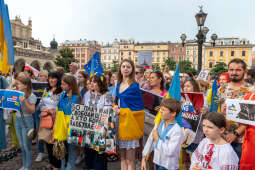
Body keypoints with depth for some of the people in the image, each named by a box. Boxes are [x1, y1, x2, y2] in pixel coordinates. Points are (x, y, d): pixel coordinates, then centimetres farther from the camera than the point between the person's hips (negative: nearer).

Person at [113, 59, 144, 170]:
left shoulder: (134, 86, -10)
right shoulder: (119, 84, 10)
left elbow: (139, 106, -9)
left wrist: (121, 111, -9)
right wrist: (115, 106, 0)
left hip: (130, 121, -6)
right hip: (120, 119, 7)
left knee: (130, 159, 3)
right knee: (122, 157, 16)